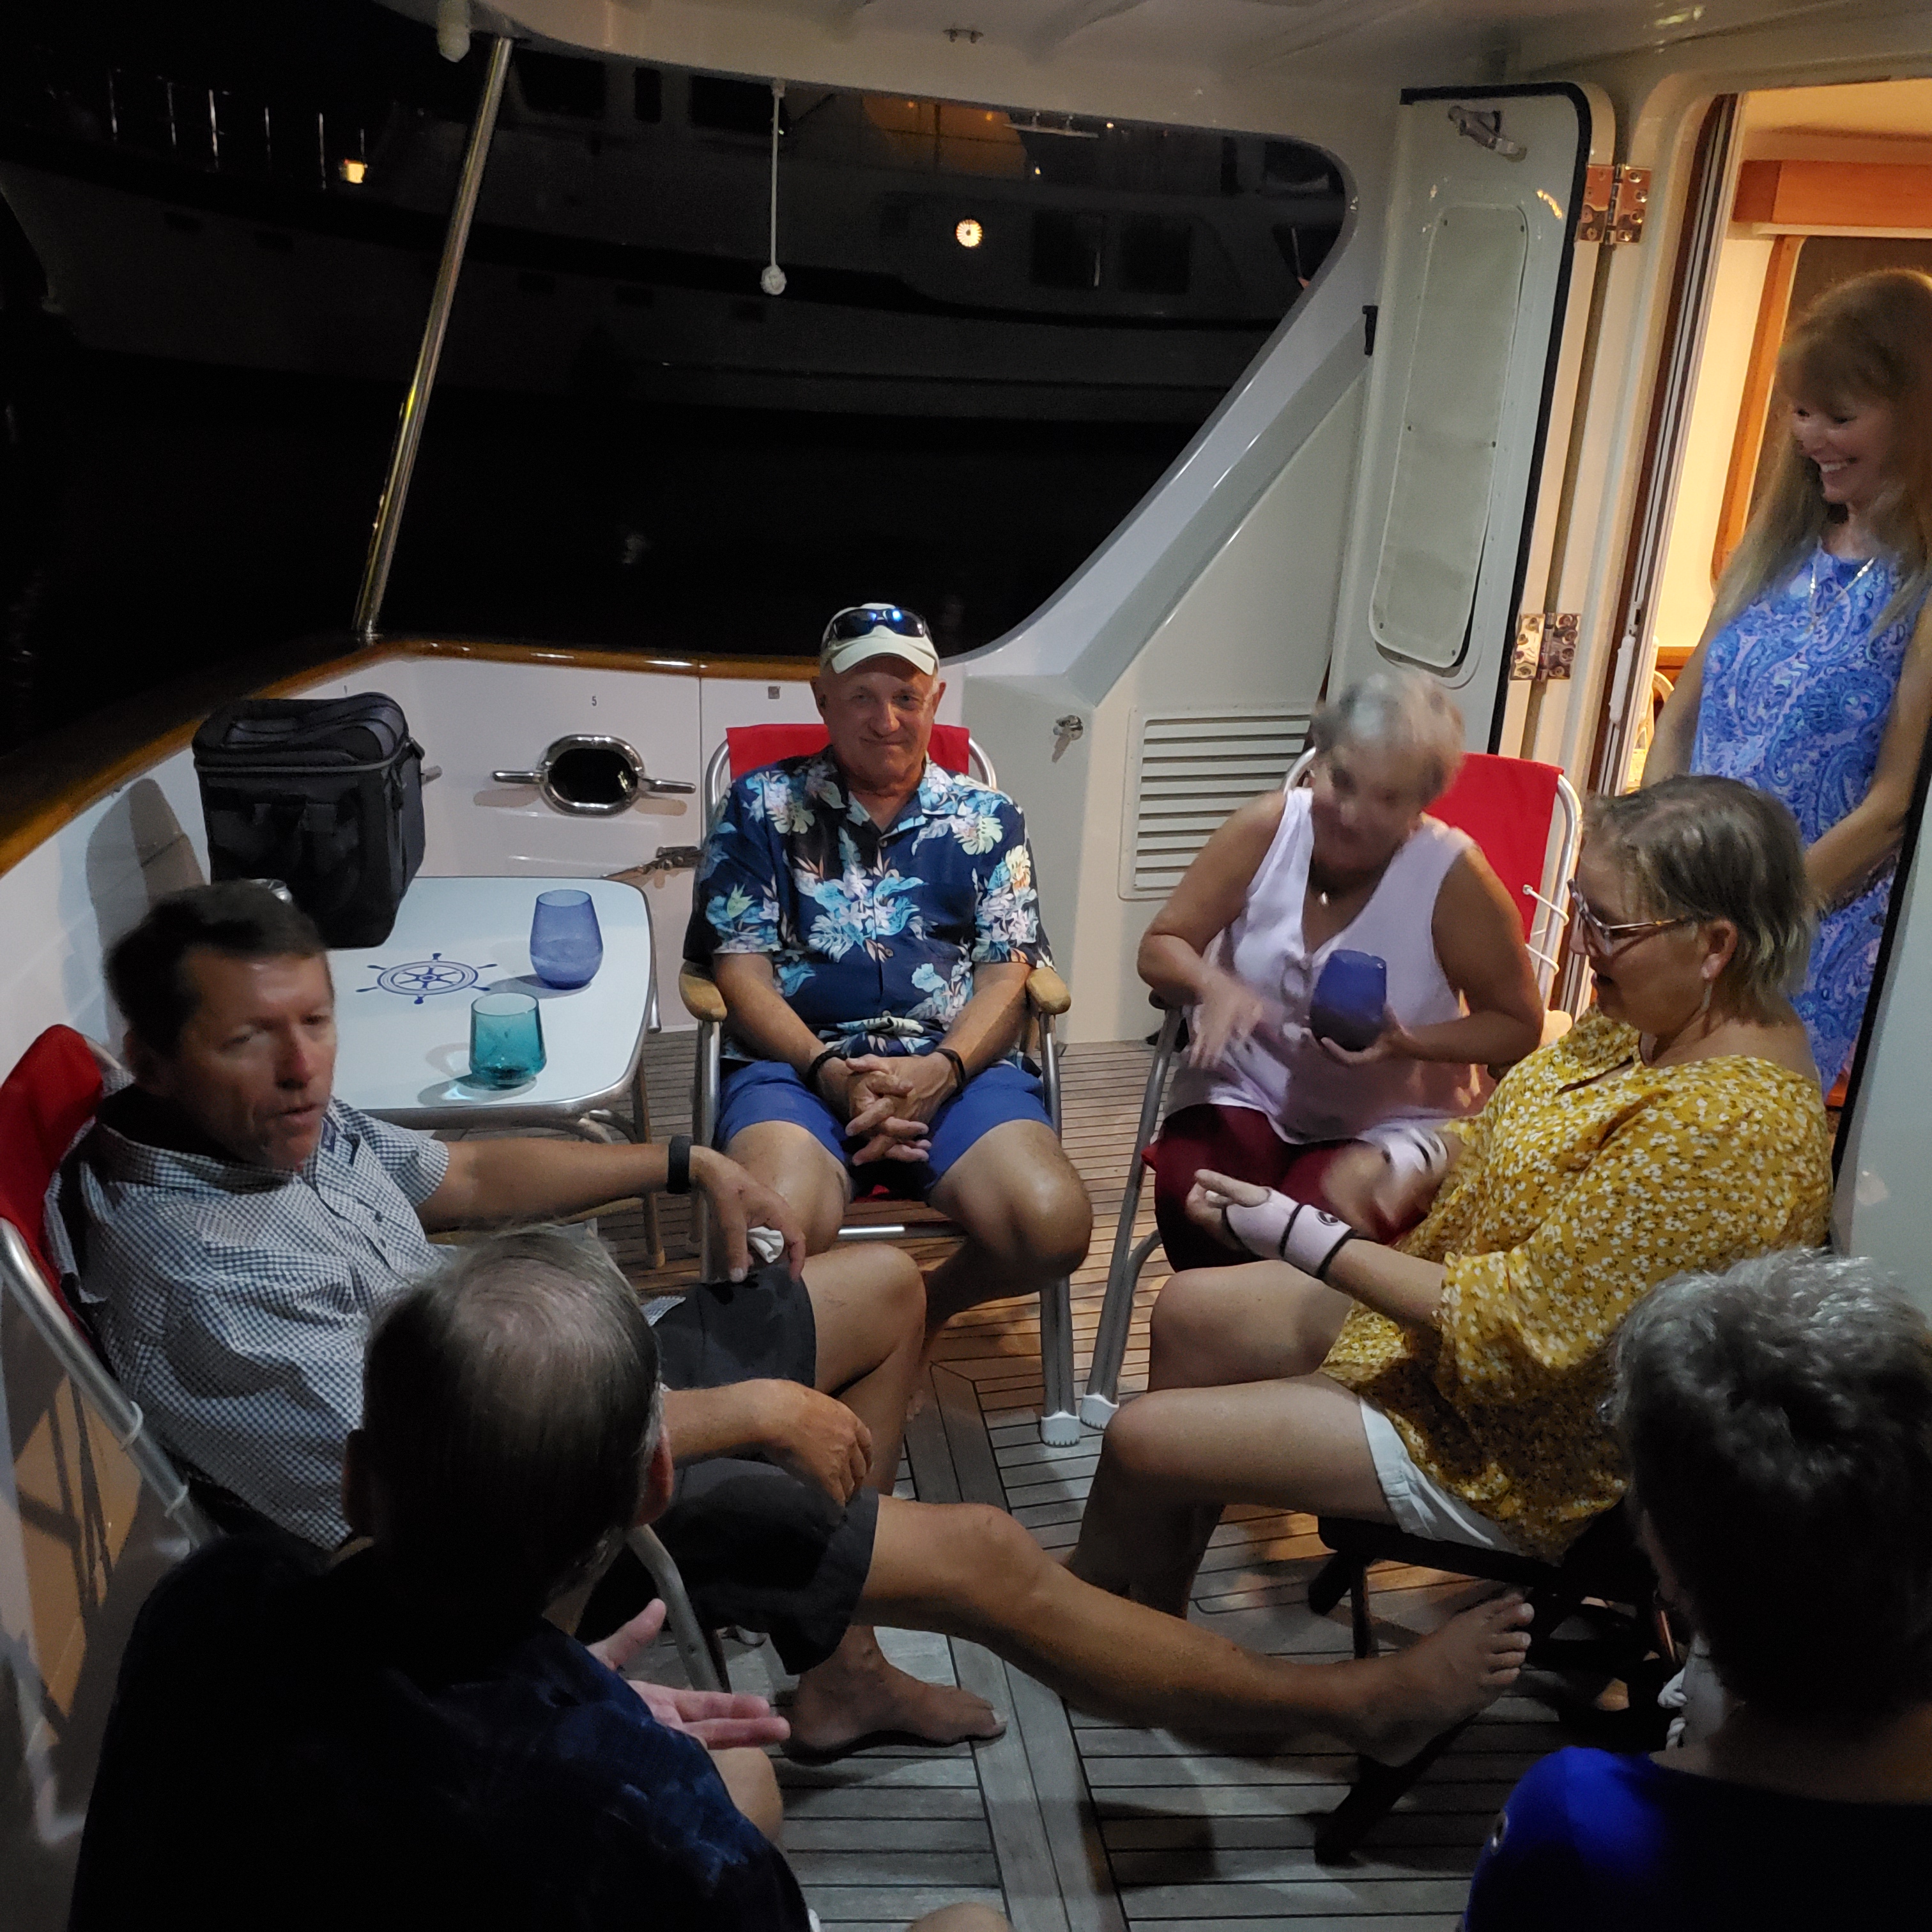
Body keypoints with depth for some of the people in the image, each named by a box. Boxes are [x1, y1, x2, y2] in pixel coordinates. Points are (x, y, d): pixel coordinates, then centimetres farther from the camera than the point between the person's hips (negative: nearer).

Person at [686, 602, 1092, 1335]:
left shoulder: (988, 818, 17)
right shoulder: (763, 805, 13)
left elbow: (1005, 975, 8)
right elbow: (741, 969, 5)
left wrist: (940, 1071, -14)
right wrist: (831, 1074, -13)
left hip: (957, 1064, 2)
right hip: (802, 1061, -1)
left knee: (1052, 1227, -27)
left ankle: (928, 1304, 6)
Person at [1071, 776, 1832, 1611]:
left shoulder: (1723, 1126, -33)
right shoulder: (1652, 1016, -5)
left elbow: (1516, 1329, -31)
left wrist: (1299, 1235, -26)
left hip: (1527, 1453, -9)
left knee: (1140, 1441, -5)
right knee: (1191, 1313, 15)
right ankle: (1150, 1614, 32)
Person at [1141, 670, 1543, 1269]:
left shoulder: (1454, 877, -18)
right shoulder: (1267, 829, -12)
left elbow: (1518, 1028, -5)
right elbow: (1160, 947, -2)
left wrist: (1409, 1043, -23)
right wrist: (1213, 985, -25)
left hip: (1392, 1123, -2)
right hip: (1248, 1089, 2)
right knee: (1190, 1193, -27)